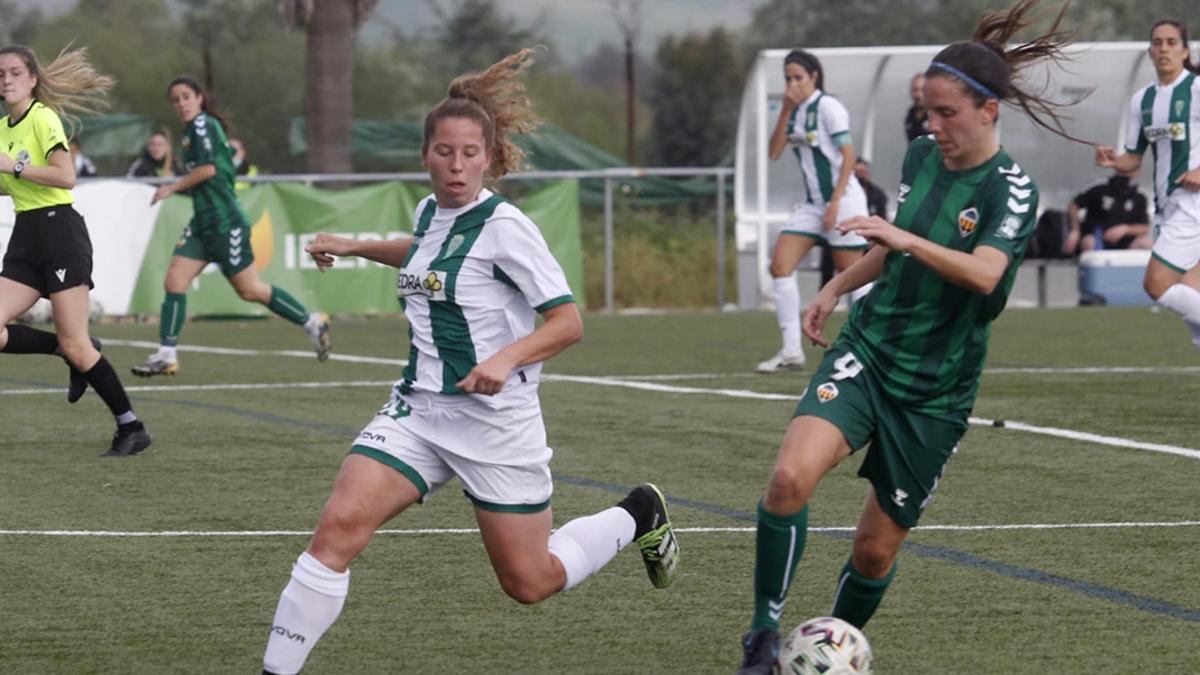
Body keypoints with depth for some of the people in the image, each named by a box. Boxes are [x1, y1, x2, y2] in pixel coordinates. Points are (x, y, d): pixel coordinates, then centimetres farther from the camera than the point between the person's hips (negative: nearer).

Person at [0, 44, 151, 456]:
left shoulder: (42, 118, -9)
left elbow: (66, 176, -22)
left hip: (59, 230, -8)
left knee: (74, 345, -9)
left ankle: (132, 429, 2)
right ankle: (77, 355, 12)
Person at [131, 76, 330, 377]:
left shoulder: (203, 124, -12)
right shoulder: (191, 129, 15)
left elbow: (208, 168, -22)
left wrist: (172, 188, -13)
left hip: (225, 222, -9)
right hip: (202, 223, 9)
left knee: (249, 290, 1)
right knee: (174, 281, -4)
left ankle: (312, 322, 16)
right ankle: (166, 355, -4)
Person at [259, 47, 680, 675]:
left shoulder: (504, 226, -14)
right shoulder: (430, 211, 7)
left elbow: (568, 320, -16)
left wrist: (506, 359, -30)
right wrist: (356, 247, 31)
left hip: (494, 414, -5)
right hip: (419, 409, 5)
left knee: (529, 583, 6)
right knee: (338, 525, -17)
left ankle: (637, 515, 33)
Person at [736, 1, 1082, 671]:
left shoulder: (1011, 189, -14)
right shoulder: (922, 156, 4)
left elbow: (984, 273, -33)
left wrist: (907, 238, -45)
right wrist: (837, 288, 18)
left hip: (936, 390, -3)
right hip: (868, 353, 3)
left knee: (877, 547, 4)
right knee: (791, 475, -25)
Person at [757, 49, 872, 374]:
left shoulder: (828, 107, -10)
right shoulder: (794, 110, 11)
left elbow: (848, 155, -14)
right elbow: (775, 152, 5)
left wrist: (836, 201, -19)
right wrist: (785, 111, -5)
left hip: (842, 199, -8)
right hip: (812, 202, 8)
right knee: (780, 265, -5)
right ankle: (791, 350, -4)